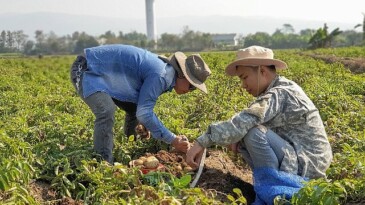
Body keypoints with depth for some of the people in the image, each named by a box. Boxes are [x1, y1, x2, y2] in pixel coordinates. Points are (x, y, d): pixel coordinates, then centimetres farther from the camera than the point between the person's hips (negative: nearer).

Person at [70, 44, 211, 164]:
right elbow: (144, 113, -28)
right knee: (107, 111, -31)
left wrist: (145, 125, 7)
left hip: (102, 72, 10)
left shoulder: (164, 68, 4)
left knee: (135, 109, 11)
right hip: (86, 70, -10)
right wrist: (172, 140, -22)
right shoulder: (160, 75, -28)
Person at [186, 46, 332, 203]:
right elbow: (248, 122, 10)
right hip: (303, 157, 10)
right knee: (241, 137, 7)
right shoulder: (280, 89, 10)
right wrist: (236, 138, -10)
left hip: (306, 164, -10)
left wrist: (202, 142, -35)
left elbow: (245, 121, -34)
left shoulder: (279, 94, -21)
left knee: (254, 133, -26)